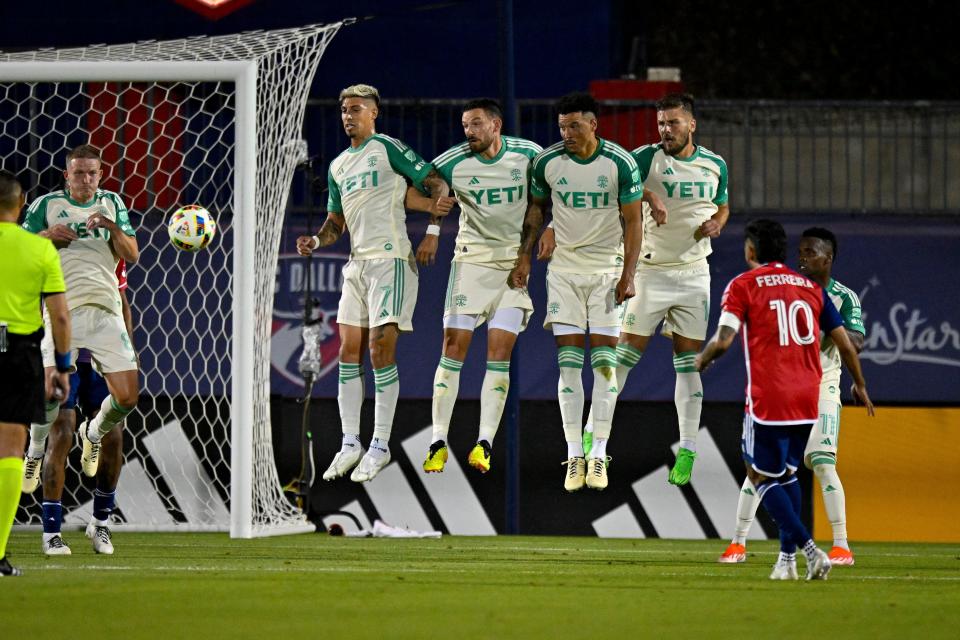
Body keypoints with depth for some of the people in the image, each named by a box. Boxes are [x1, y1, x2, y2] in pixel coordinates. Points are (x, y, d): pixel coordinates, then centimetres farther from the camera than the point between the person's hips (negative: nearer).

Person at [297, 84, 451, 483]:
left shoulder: (387, 148, -3)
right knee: (348, 352, 4)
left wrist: (439, 199, -29)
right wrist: (317, 240, 2)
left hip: (390, 259, -7)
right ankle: (350, 443, 10)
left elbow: (433, 180, -6)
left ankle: (380, 445, -4)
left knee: (381, 349, -9)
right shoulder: (338, 167, 18)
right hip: (357, 263, 7)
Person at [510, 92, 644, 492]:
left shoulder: (620, 164, -11)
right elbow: (536, 207, 12)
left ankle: (599, 455, 0)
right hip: (564, 268, 2)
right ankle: (574, 455, -1)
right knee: (568, 362, -3)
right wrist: (524, 256, 6)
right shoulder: (547, 162, -5)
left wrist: (628, 275, -8)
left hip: (608, 268, -2)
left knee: (604, 360, -4)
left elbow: (632, 221, -4)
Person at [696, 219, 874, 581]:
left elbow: (723, 341, -12)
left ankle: (808, 549, -14)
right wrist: (860, 385, 29)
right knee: (787, 473, 20)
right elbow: (845, 344, 13)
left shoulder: (743, 286, -1)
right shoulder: (811, 288, 13)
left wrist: (699, 363, 9)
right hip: (807, 400, 5)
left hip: (768, 399, -5)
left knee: (761, 476, 2)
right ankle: (787, 558, 14)